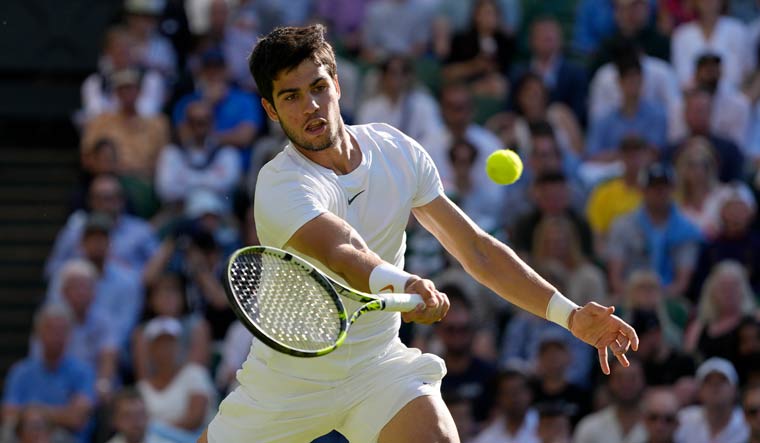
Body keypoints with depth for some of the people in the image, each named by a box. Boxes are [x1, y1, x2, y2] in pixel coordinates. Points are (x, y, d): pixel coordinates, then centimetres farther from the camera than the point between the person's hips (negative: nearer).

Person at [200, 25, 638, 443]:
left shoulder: (397, 151, -5)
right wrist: (398, 285, -64)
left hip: (378, 364, 2)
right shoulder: (280, 187, -23)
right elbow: (343, 254, -42)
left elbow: (475, 247, 0)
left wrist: (569, 314, -7)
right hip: (290, 375, -2)